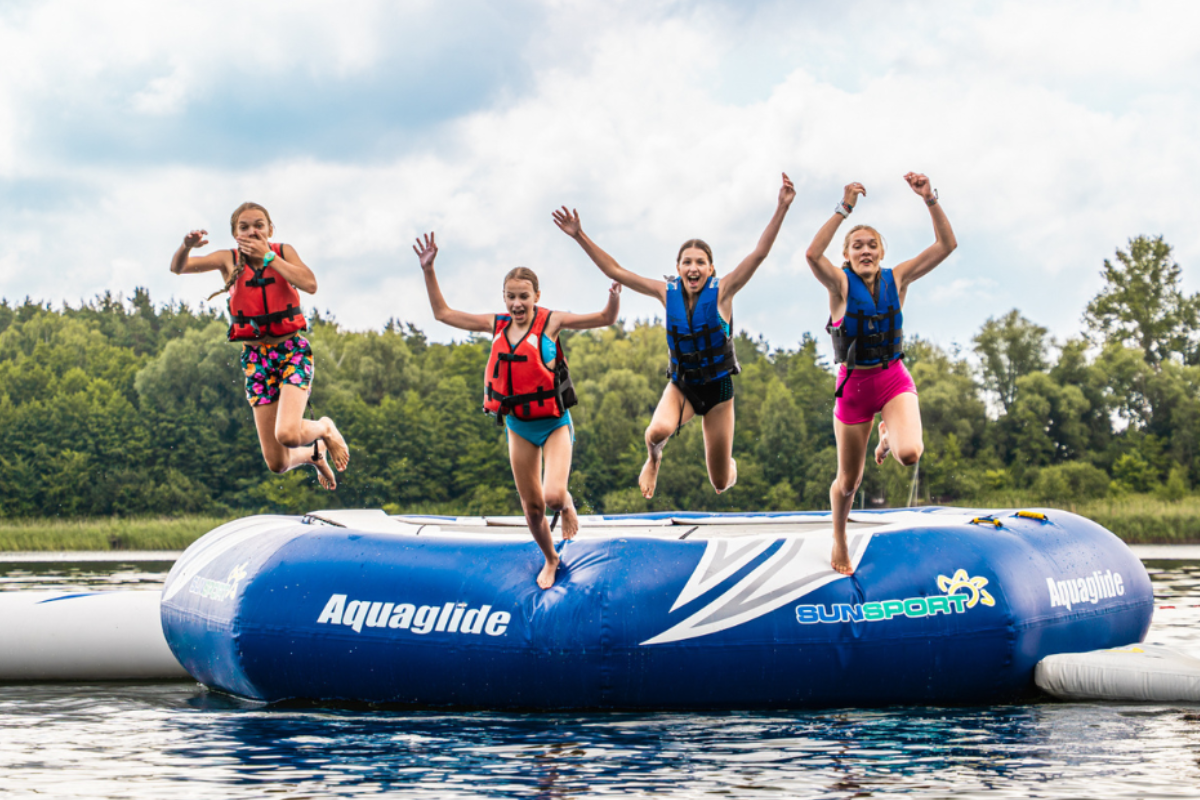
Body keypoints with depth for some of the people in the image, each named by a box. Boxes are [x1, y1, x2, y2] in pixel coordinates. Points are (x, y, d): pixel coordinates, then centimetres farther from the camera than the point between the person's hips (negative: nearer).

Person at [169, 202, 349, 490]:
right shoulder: (229, 260, 0)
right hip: (255, 356, 2)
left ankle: (325, 429, 8)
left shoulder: (283, 252, -1)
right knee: (277, 464, 2)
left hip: (292, 350, -2)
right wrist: (187, 246, -31)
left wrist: (268, 256, -16)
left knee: (288, 434, -28)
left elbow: (310, 284, -18)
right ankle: (314, 454, 38)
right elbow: (178, 268, -9)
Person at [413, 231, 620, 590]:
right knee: (532, 507, 11)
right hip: (518, 426, 4)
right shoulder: (496, 325, -3)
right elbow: (443, 313, 5)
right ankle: (550, 559, 38)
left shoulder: (550, 321, -13)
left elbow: (605, 318, -13)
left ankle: (567, 505, 15)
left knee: (553, 495, -23)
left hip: (554, 422, -4)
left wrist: (614, 300, -36)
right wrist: (428, 270, -4)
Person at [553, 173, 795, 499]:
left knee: (721, 484, 4)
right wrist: (580, 237, -8)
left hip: (718, 385, -1)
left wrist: (782, 208, -33)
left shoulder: (722, 292, -13)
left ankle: (727, 463, 45)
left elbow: (759, 253, -22)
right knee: (658, 431, -35)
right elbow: (615, 271, -3)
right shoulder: (667, 293, -6)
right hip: (681, 384, 1)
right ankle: (653, 460, 4)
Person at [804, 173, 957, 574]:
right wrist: (843, 209, -34)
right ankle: (839, 539, 40)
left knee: (910, 454, -28)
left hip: (894, 379, 1)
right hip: (854, 383, -1)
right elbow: (813, 255, -31)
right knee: (848, 482, 8)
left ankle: (889, 436, 11)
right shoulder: (841, 283, -9)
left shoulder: (897, 279, -2)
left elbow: (946, 245, -8)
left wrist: (930, 200, -19)